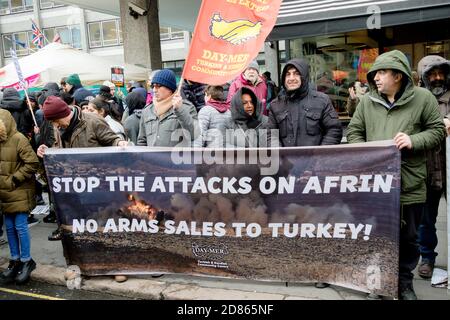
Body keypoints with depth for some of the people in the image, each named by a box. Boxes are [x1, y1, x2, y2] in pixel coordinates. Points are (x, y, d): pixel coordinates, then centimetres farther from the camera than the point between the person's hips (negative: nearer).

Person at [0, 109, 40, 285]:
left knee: (20, 227, 0)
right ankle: (15, 260, 26)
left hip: (20, 192, -6)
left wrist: (14, 179, -15)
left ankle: (26, 261, 14)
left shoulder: (18, 139, -13)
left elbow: (32, 163, -17)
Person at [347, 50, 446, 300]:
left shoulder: (423, 98, -1)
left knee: (408, 237, 12)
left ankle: (404, 282, 32)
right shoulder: (367, 101, 5)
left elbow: (437, 131, 2)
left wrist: (414, 141, -16)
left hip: (410, 185, -1)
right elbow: (354, 132, 10)